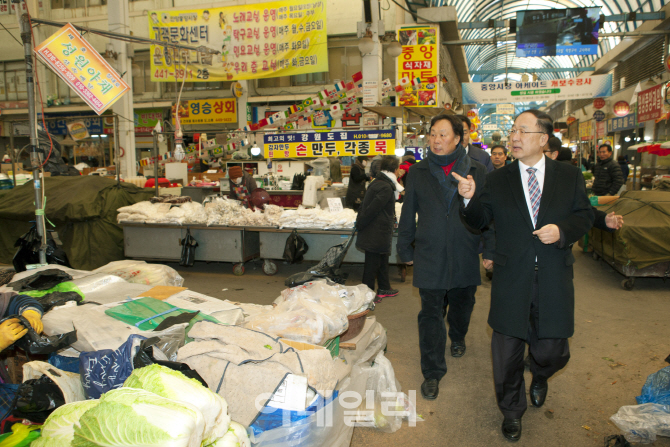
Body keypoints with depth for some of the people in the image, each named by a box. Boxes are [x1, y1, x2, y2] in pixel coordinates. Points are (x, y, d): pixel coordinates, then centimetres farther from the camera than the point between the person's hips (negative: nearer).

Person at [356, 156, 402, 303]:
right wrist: (360, 224, -13)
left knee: (382, 260, 22)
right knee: (372, 264, 1)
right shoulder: (386, 188, -21)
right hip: (376, 234, -10)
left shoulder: (376, 183, 10)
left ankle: (384, 288, 36)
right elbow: (371, 210, -23)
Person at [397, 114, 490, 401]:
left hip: (466, 256, 1)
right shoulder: (418, 173, 4)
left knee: (462, 304, 19)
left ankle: (458, 337, 51)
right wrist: (405, 249, 9)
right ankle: (432, 372, 11)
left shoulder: (477, 172, 2)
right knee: (431, 314, -1)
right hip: (429, 256, -1)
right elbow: (408, 214, 9)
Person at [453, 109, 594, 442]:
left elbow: (584, 216, 6)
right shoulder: (497, 181, 2)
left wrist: (562, 230, -14)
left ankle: (539, 376, 48)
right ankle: (512, 410, 34)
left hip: (554, 280, 0)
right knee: (507, 354, 9)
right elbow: (479, 221, 1)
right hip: (511, 281, 0)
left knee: (552, 351, 8)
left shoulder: (569, 176, 3)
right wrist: (470, 198, -19)